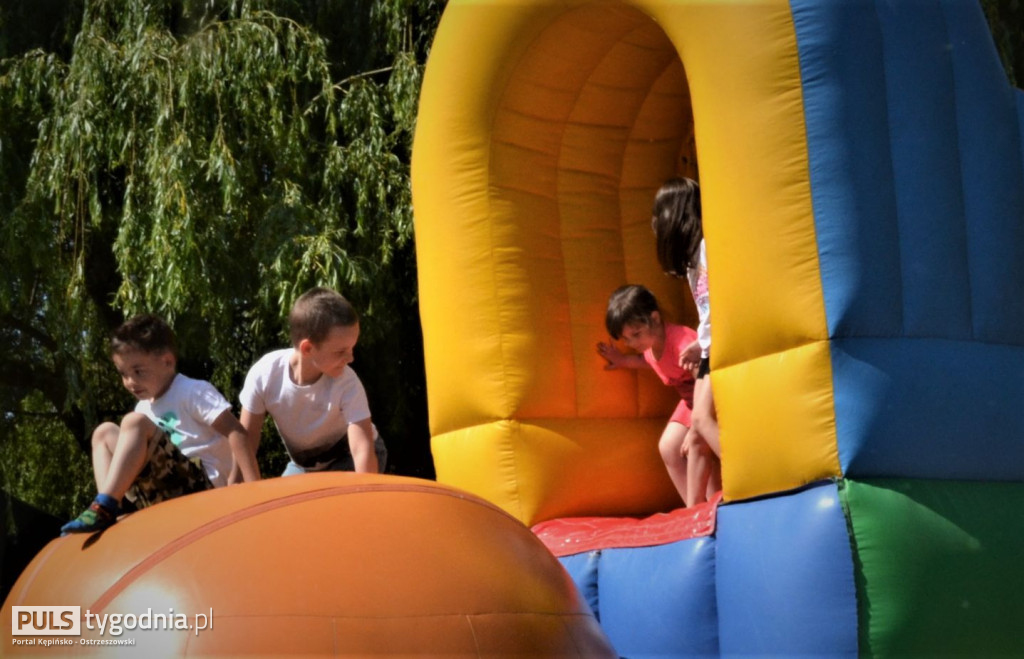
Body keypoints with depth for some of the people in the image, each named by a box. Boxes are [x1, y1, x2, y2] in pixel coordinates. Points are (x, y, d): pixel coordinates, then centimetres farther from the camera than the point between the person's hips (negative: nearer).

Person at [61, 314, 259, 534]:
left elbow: (235, 432, -15)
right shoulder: (144, 408, 19)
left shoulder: (193, 391, -4)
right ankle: (108, 508, -13)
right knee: (104, 433, 7)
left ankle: (104, 508, -29)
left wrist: (254, 488, -25)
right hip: (164, 495, 8)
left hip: (201, 486, -8)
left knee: (134, 423, -21)